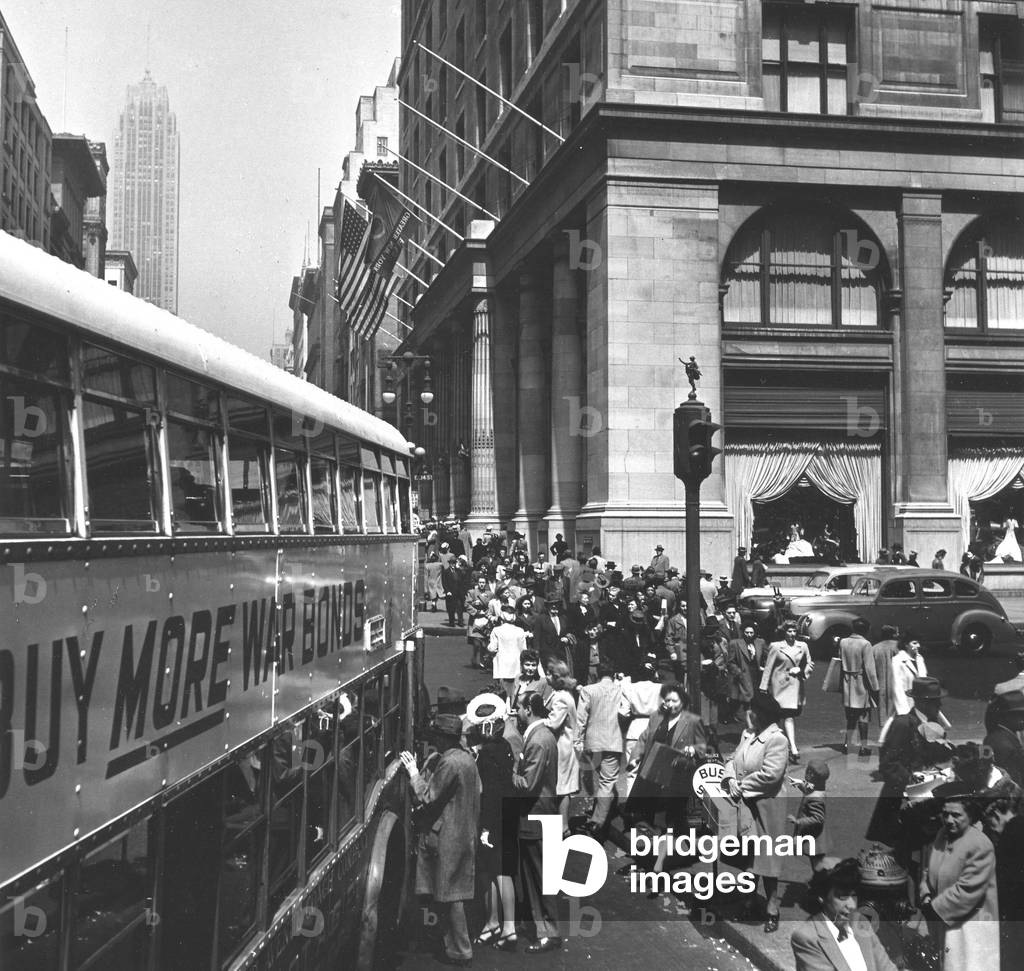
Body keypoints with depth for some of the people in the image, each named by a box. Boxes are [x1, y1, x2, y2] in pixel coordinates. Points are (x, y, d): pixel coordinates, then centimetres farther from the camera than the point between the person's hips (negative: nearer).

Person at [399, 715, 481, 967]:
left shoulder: (448, 762, -19)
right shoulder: (467, 759, 10)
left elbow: (427, 797, -19)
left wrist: (414, 772, -7)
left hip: (446, 838, -9)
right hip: (465, 835, 9)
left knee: (452, 896, -1)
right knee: (457, 894, 16)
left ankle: (461, 952, 4)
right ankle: (456, 945, 24)